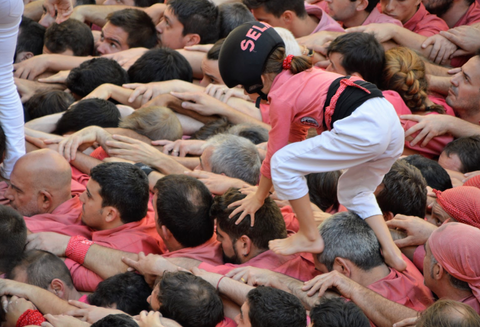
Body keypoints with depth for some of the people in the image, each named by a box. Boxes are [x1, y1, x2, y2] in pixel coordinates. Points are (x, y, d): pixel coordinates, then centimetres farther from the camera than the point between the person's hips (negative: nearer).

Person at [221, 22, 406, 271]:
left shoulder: (280, 97, -1)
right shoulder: (296, 75, 26)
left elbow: (273, 155, 6)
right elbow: (297, 137, 35)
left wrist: (258, 197, 21)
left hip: (362, 129, -10)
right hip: (392, 125, 10)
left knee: (283, 163, -1)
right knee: (353, 193, 31)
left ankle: (310, 237, 10)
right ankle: (391, 253, 18)